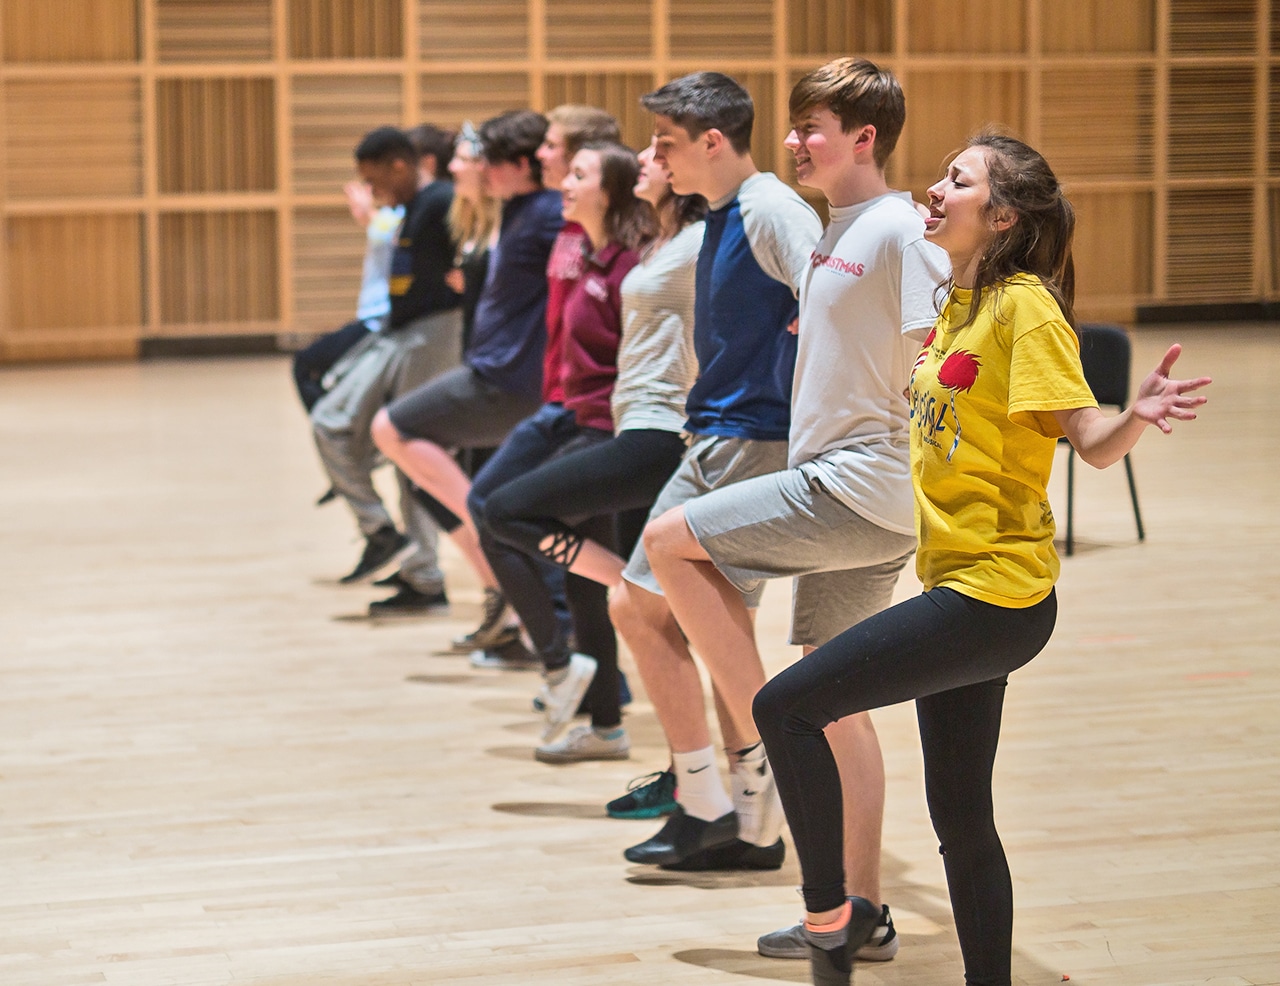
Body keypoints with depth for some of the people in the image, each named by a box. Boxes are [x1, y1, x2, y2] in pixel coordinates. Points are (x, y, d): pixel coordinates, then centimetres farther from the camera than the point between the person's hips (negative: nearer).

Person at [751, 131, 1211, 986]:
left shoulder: (1025, 307, -14)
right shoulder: (958, 307, 12)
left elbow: (1092, 440, -19)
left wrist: (1141, 415, -39)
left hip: (995, 594, -9)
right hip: (959, 585, 9)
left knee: (785, 706, -11)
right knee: (960, 817, 13)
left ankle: (829, 914, 2)